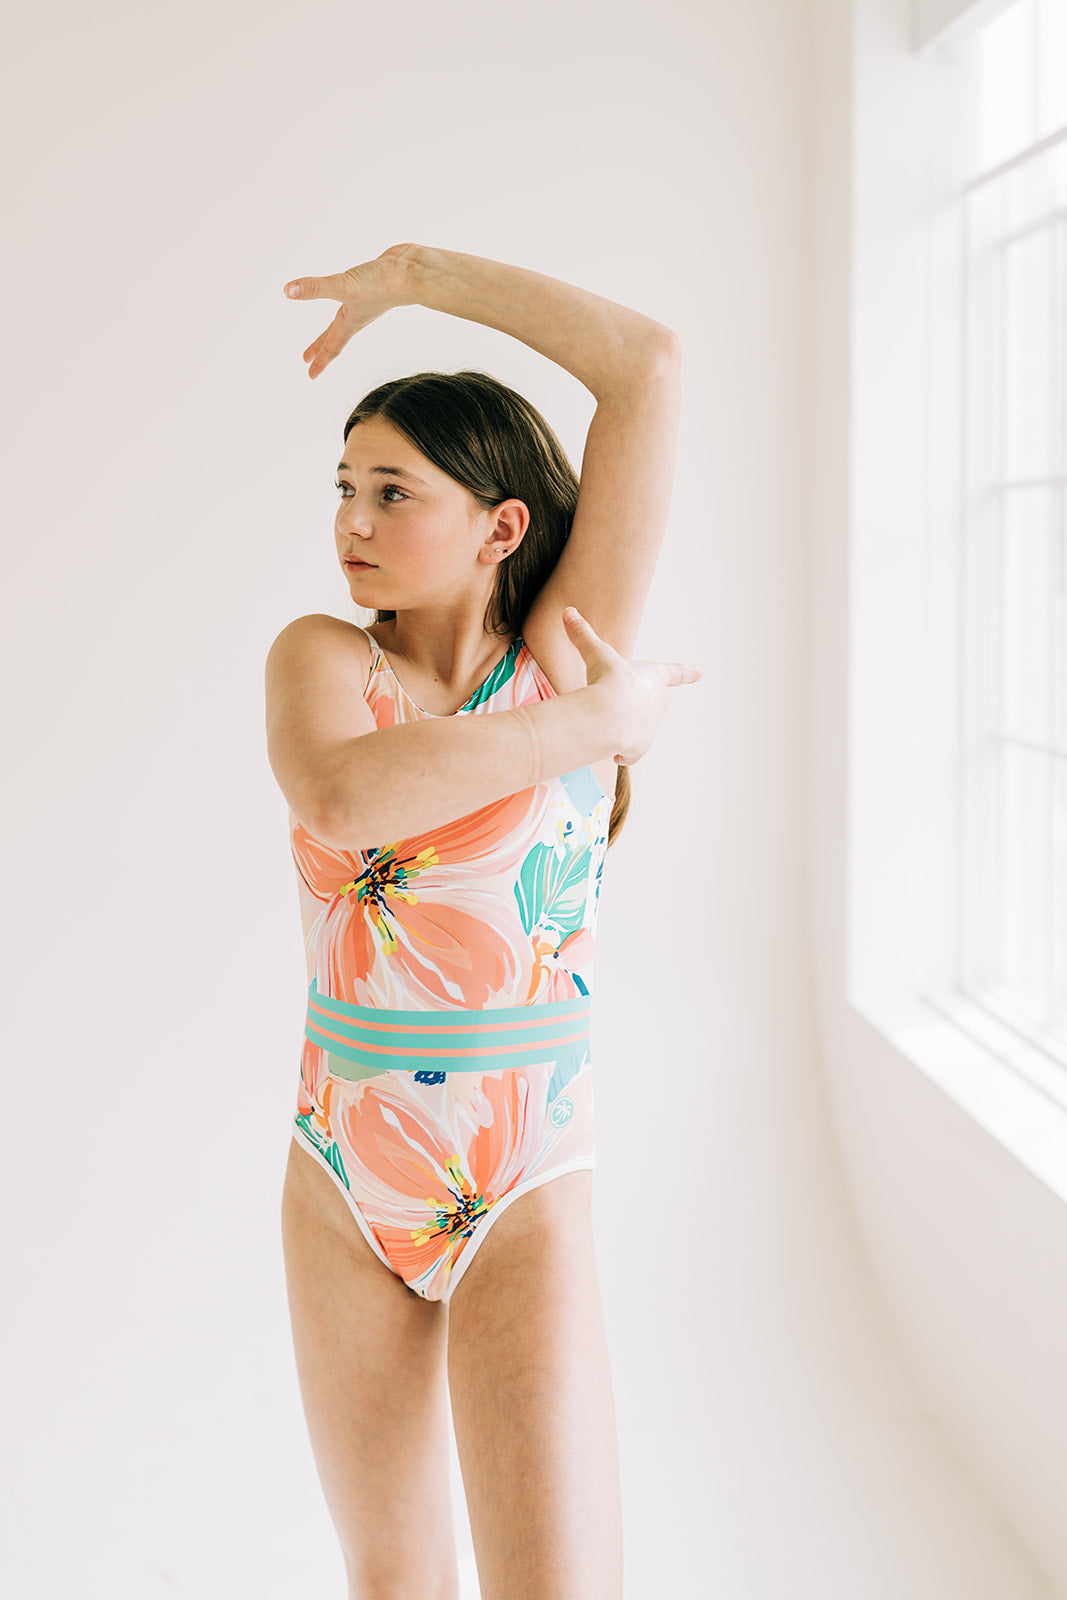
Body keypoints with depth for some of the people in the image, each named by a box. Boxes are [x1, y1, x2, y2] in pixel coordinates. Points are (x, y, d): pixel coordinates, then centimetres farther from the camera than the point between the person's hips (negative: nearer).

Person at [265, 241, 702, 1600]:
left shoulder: (568, 654, -7)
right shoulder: (320, 657, -3)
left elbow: (650, 365, -15)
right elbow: (338, 796, -29)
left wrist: (416, 268, -9)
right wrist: (586, 730, -22)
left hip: (524, 1207, -3)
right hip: (341, 1194, 3)